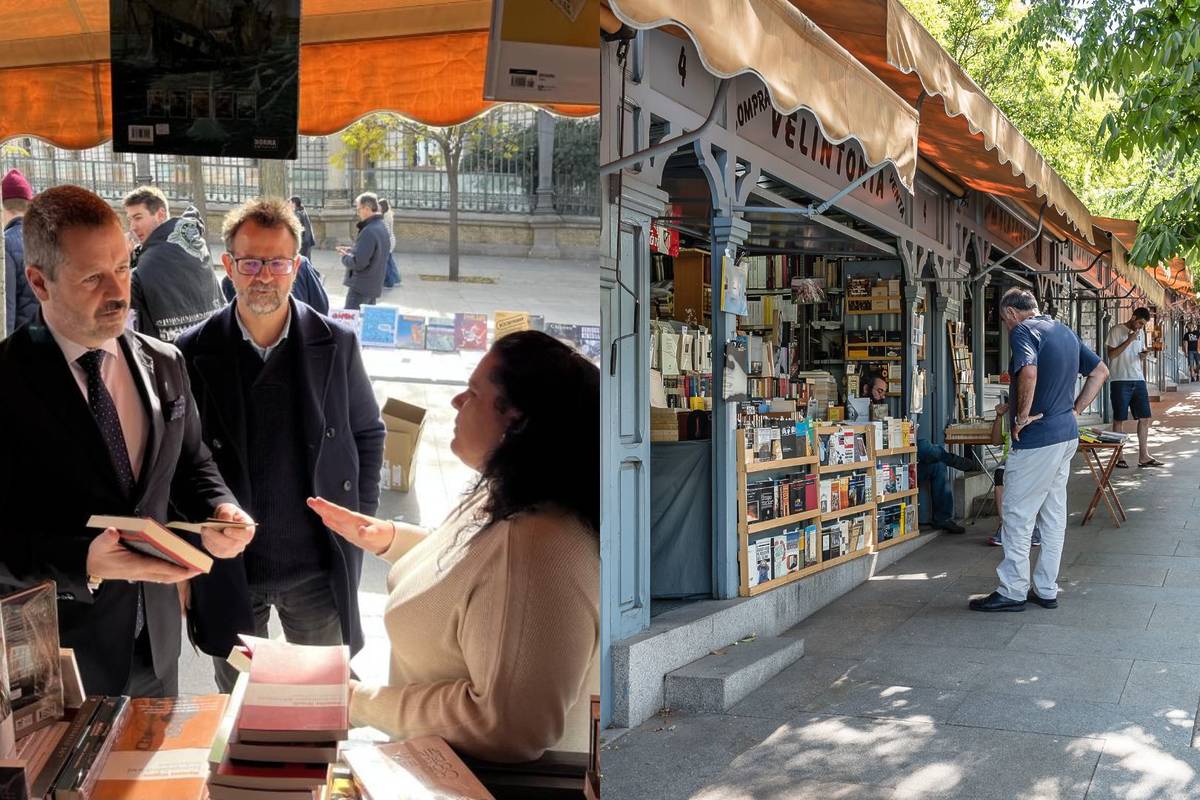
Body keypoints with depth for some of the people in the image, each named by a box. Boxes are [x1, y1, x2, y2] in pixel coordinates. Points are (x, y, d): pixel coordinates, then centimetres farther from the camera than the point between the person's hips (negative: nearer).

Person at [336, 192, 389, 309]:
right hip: (374, 286, 10)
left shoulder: (369, 232, -22)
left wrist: (345, 257, -5)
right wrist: (351, 250, 8)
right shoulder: (382, 227, 9)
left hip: (361, 287, -10)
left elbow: (358, 263, -24)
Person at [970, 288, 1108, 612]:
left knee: (1018, 513, 0)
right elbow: (1100, 371, 20)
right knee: (1054, 514, 13)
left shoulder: (1023, 331, -13)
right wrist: (1074, 410, 14)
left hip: (1037, 438, -9)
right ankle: (1046, 589, 20)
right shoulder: (1066, 332, 15)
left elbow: (1028, 372, -32)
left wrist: (1022, 416, -20)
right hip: (1067, 434, 9)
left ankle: (1012, 592, 5)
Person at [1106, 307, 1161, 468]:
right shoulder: (1116, 331, -5)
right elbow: (1111, 354, -12)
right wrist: (1129, 340, -18)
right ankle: (1118, 456, 6)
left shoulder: (1140, 333, 15)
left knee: (1145, 417, 4)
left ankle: (1143, 456, 10)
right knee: (1119, 419, 0)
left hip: (1138, 381, 7)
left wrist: (1144, 355, 1)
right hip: (1120, 381, -7)